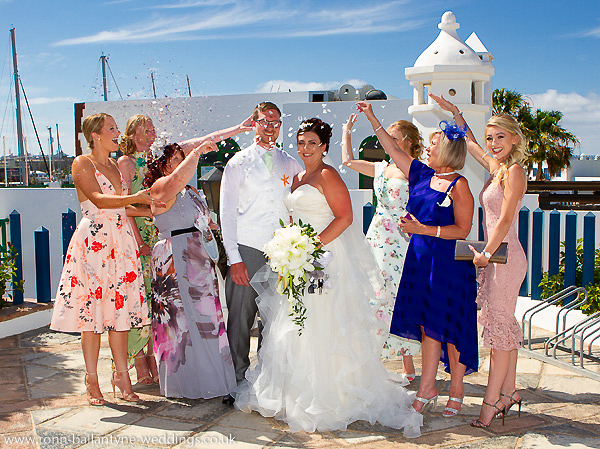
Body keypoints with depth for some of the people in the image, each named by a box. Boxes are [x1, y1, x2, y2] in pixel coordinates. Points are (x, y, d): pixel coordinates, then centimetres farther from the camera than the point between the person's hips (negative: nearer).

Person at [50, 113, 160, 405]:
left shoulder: (115, 165, 17)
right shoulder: (82, 163, -3)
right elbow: (99, 200, -18)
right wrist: (135, 198, -27)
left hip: (121, 241, 6)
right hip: (93, 242, -6)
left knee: (120, 309, 5)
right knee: (92, 310, -3)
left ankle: (121, 374, 11)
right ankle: (92, 380, 6)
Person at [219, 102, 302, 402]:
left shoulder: (291, 164, 14)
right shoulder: (238, 163, 5)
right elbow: (227, 214, 1)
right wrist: (234, 259, -7)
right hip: (247, 251, -2)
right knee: (240, 319, -3)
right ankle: (238, 381, 8)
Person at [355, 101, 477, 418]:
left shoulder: (459, 185, -10)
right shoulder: (422, 174, 10)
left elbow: (462, 230, -13)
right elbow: (394, 151, 18)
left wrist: (423, 229, -19)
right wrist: (372, 119, 19)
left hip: (449, 264, -6)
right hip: (420, 261, 6)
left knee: (448, 327, 2)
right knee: (428, 326, 10)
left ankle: (456, 391, 17)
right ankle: (426, 389, 19)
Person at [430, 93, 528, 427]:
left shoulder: (514, 170, -11)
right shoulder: (496, 167, 13)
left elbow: (505, 219, -17)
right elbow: (470, 144, 31)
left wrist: (485, 254, -13)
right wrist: (454, 111, 33)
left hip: (504, 256, -9)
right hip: (497, 255, 9)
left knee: (499, 327, -6)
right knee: (505, 325, 12)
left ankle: (492, 401, -1)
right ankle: (509, 392, 21)